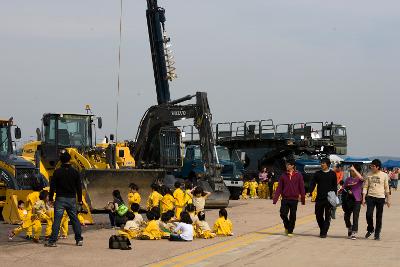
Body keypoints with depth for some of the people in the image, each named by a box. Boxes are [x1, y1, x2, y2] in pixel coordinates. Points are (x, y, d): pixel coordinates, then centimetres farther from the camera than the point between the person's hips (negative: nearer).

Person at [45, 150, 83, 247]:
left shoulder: (57, 172, -5)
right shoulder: (75, 172, 3)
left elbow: (52, 186, -3)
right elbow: (79, 187, 7)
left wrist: (51, 198, 6)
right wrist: (79, 199, 15)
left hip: (60, 199, -3)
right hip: (72, 199, 3)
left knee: (57, 220, -4)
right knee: (74, 219, 11)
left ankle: (52, 241, -7)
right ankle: (79, 239, 12)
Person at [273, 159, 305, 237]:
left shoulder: (298, 175, 0)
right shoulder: (283, 175, 5)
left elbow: (302, 188, 1)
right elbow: (279, 188, 5)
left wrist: (303, 200, 0)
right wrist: (275, 199, -1)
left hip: (294, 199, -1)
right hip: (285, 199, 2)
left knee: (292, 216, 1)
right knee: (283, 214, -5)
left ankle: (290, 231, 14)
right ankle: (287, 226, 22)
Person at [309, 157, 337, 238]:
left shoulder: (332, 174, 3)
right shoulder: (317, 173, 8)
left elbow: (335, 186, 5)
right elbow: (313, 184, 6)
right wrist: (310, 192, -8)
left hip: (329, 198, -2)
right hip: (319, 198, 2)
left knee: (327, 216, -2)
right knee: (318, 216, 6)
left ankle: (324, 232, 2)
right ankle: (322, 229, 26)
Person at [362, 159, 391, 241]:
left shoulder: (384, 175, 2)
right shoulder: (369, 175, 6)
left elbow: (386, 188, 6)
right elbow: (365, 187, 8)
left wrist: (388, 199, 4)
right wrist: (363, 198, 0)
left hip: (381, 197, -1)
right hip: (370, 197, 1)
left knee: (379, 217, 2)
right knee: (369, 214, -9)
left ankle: (377, 234, 12)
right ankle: (370, 229, 15)